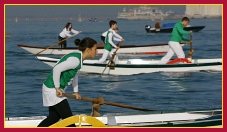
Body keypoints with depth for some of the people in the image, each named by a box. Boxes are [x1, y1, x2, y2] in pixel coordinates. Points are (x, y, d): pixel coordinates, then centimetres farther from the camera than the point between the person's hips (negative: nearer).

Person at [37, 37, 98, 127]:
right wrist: (57, 88, -24)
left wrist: (76, 91, 17)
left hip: (55, 89, 10)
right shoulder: (75, 59, -24)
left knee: (54, 117, 18)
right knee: (68, 118, -5)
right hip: (52, 89, -10)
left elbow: (75, 74, 21)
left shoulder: (78, 56, 6)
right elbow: (57, 69, -33)